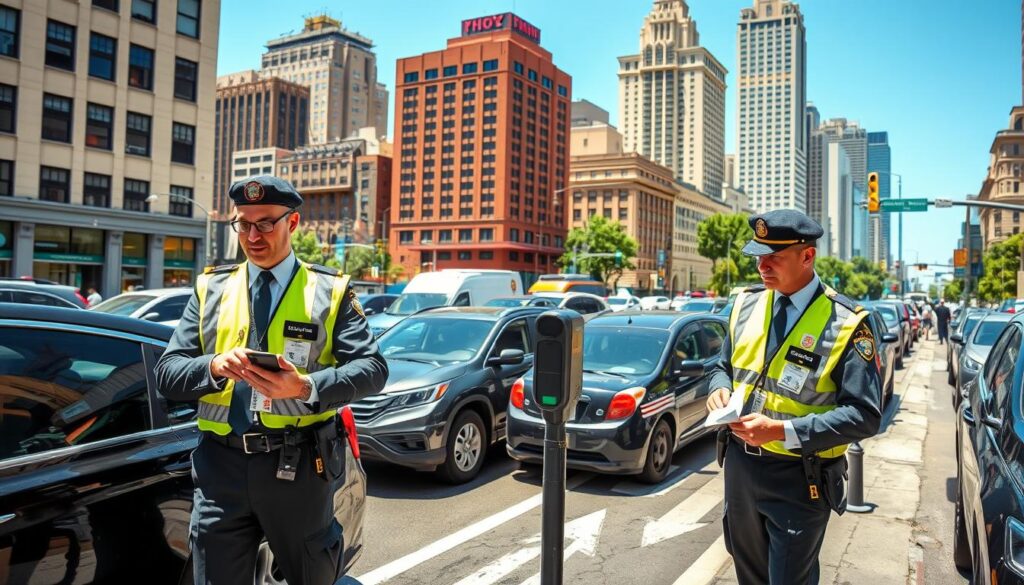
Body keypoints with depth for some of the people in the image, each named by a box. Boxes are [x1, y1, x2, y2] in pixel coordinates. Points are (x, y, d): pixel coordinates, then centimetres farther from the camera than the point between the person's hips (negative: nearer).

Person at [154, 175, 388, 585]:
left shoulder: (329, 290, 2)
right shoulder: (211, 289, 10)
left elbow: (372, 368, -7)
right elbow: (168, 373, 6)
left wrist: (307, 387, -24)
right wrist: (214, 366, -16)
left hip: (299, 466, -2)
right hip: (220, 464, 2)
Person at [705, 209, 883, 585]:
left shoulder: (845, 324, -15)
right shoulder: (746, 305, 2)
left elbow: (864, 415, -17)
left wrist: (782, 431, -25)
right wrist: (721, 389, -8)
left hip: (798, 481, -5)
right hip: (739, 465, 5)